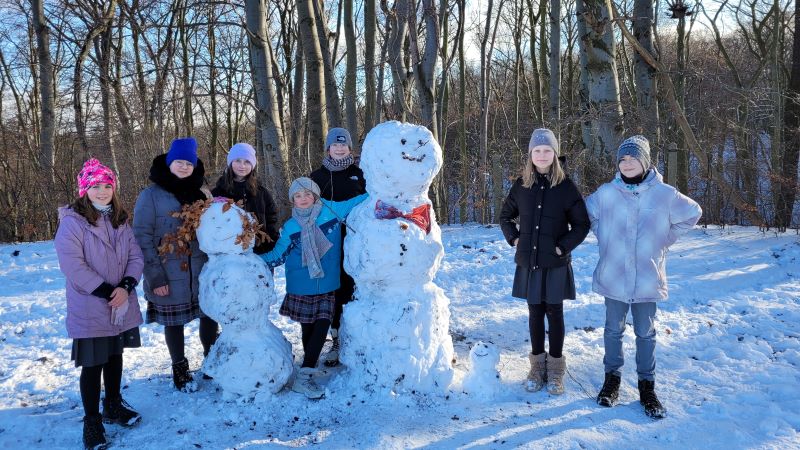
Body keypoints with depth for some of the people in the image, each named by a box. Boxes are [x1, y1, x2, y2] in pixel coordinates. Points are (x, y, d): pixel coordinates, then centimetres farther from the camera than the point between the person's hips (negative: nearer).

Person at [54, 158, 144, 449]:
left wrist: (125, 287, -14)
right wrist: (108, 292, -19)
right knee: (93, 363, 3)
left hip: (122, 305, 6)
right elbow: (74, 267, -19)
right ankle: (92, 421, 18)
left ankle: (113, 407, 36)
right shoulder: (72, 222, -12)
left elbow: (135, 257, 4)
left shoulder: (120, 221, 7)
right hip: (89, 310, -5)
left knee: (115, 356, 18)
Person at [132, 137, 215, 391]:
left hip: (201, 273, 3)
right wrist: (155, 275, -13)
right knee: (174, 322, 9)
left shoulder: (200, 194, 9)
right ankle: (180, 369, 29)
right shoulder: (151, 195, -5)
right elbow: (142, 237, -10)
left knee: (209, 315, 8)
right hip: (169, 277, -3)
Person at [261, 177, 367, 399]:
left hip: (326, 287, 0)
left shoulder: (331, 210, -2)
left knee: (322, 325, -10)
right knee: (308, 328, 5)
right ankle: (305, 376, 19)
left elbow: (357, 202, 7)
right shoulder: (290, 227, 0)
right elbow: (277, 255, 6)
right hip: (301, 288, 0)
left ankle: (306, 373, -4)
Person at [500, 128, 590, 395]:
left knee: (554, 313, 5)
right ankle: (537, 364, 23)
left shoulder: (566, 187, -4)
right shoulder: (522, 185, 4)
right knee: (535, 313, 11)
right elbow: (505, 216, 17)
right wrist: (514, 238, 4)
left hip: (555, 264, -2)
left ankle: (555, 367, 17)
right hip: (528, 262, 3)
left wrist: (563, 246, -10)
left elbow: (582, 225, -1)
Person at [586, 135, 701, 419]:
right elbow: (587, 214, 14)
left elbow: (692, 214, 9)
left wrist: (665, 240, 5)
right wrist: (605, 238, 6)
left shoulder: (664, 194, -6)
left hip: (647, 279, -1)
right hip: (613, 277, 1)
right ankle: (612, 378, 29)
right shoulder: (606, 193, -4)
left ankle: (647, 386, 24)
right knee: (613, 330, 13)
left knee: (645, 333, 10)